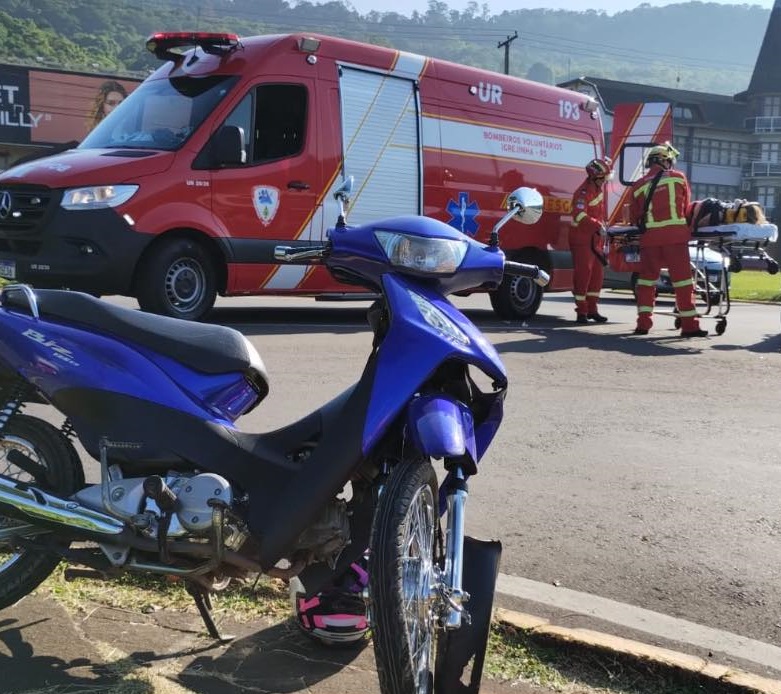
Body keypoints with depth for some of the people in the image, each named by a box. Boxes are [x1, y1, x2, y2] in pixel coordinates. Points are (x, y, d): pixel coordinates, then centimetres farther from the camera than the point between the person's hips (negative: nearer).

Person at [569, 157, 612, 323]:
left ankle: (592, 309, 19)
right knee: (583, 274, -9)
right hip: (582, 239, -9)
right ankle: (581, 311, -4)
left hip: (595, 239, 10)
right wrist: (598, 226, -35)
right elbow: (579, 216, -32)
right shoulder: (584, 192, -18)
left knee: (597, 273, 11)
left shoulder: (598, 188, 12)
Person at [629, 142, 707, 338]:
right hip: (675, 234, -2)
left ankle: (643, 323, 9)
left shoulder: (638, 186, 11)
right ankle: (689, 325, 1)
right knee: (682, 278, 0)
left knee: (647, 277, 11)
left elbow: (635, 215, 16)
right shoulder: (678, 177, 7)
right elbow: (686, 206, 16)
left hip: (649, 236, 2)